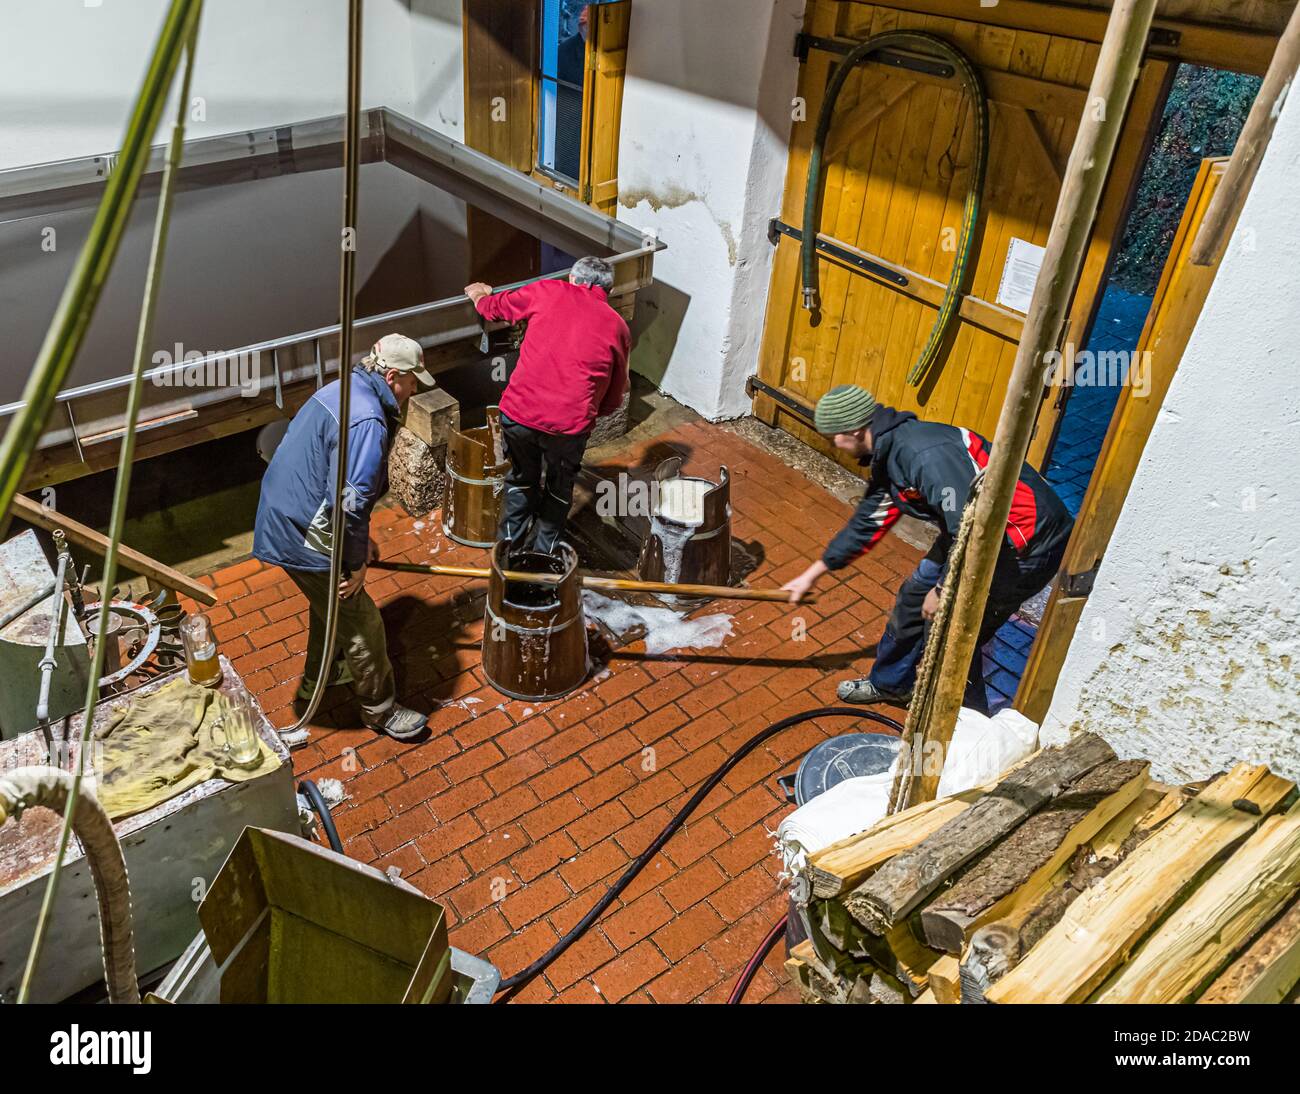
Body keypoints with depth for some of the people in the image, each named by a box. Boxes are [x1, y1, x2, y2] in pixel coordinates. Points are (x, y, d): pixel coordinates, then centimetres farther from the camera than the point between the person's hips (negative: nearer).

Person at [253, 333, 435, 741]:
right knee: (361, 624, 4)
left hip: (282, 520, 10)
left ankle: (318, 679, 51)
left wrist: (360, 540, 22)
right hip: (304, 539, -10)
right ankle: (380, 709, 21)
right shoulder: (367, 421, -25)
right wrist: (356, 561, -14)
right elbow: (350, 502, -29)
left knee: (330, 604, 31)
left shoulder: (342, 390, 10)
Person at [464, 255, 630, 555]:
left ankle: (508, 544, 40)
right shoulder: (617, 326, 10)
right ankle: (544, 553, 37)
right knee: (559, 488, 26)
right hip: (570, 425, -1)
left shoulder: (547, 291, 9)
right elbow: (613, 399, 13)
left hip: (518, 414, 1)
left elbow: (495, 308, 24)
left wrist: (481, 296, 46)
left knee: (522, 478, 28)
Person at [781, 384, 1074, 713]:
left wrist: (944, 590, -16)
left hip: (1026, 546, -10)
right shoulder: (887, 454, 3)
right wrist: (812, 574, 24)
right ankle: (889, 683, 42)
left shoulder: (926, 455, -30)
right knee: (915, 597, 18)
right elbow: (867, 523, 17)